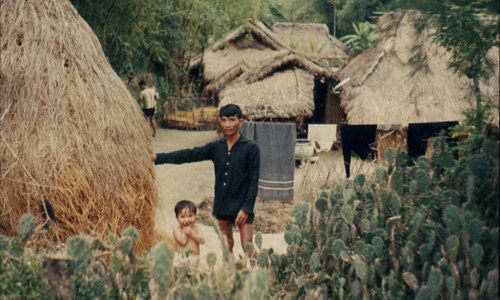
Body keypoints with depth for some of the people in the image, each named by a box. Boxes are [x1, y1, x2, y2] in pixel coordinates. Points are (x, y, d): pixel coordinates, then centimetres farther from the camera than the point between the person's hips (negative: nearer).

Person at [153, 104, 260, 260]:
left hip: (242, 206, -5)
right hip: (221, 206, 5)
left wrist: (246, 208, -13)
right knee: (226, 246, 13)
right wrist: (158, 158, -2)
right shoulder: (215, 147, 6)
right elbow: (190, 155, 5)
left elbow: (254, 180, -7)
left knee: (248, 248, -11)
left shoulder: (251, 147, -6)